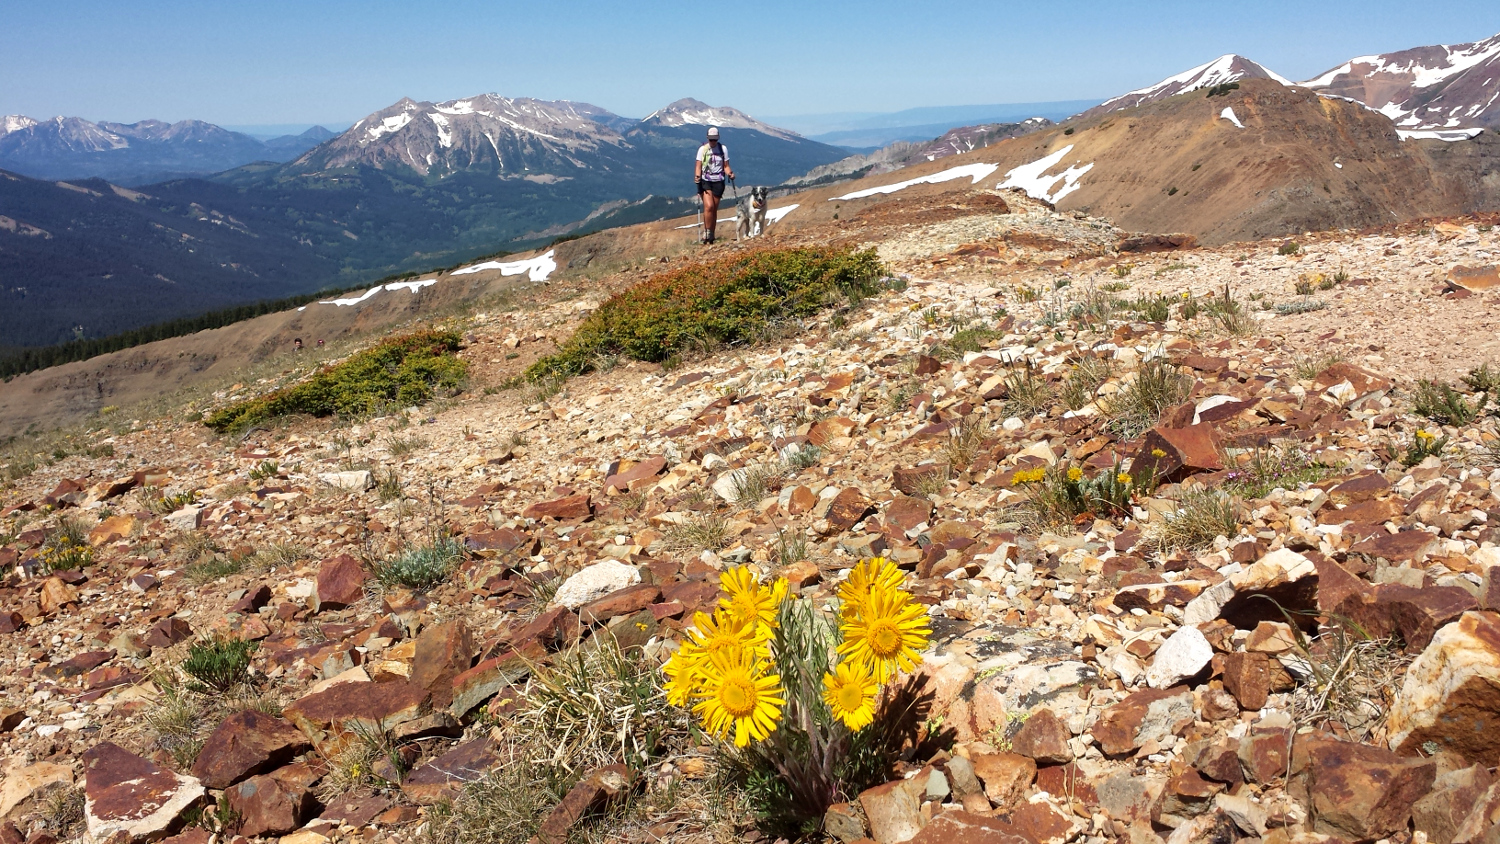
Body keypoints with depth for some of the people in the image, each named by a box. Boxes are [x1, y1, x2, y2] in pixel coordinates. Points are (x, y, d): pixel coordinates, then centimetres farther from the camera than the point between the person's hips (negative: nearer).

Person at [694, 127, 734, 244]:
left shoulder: (723, 149, 6)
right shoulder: (703, 149, 2)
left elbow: (726, 166, 7)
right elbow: (698, 166, -1)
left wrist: (730, 173, -13)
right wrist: (697, 176, -20)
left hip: (718, 181, 2)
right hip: (705, 181, -2)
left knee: (714, 209, 5)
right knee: (709, 206, -20)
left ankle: (711, 235, 14)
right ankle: (707, 231, -9)